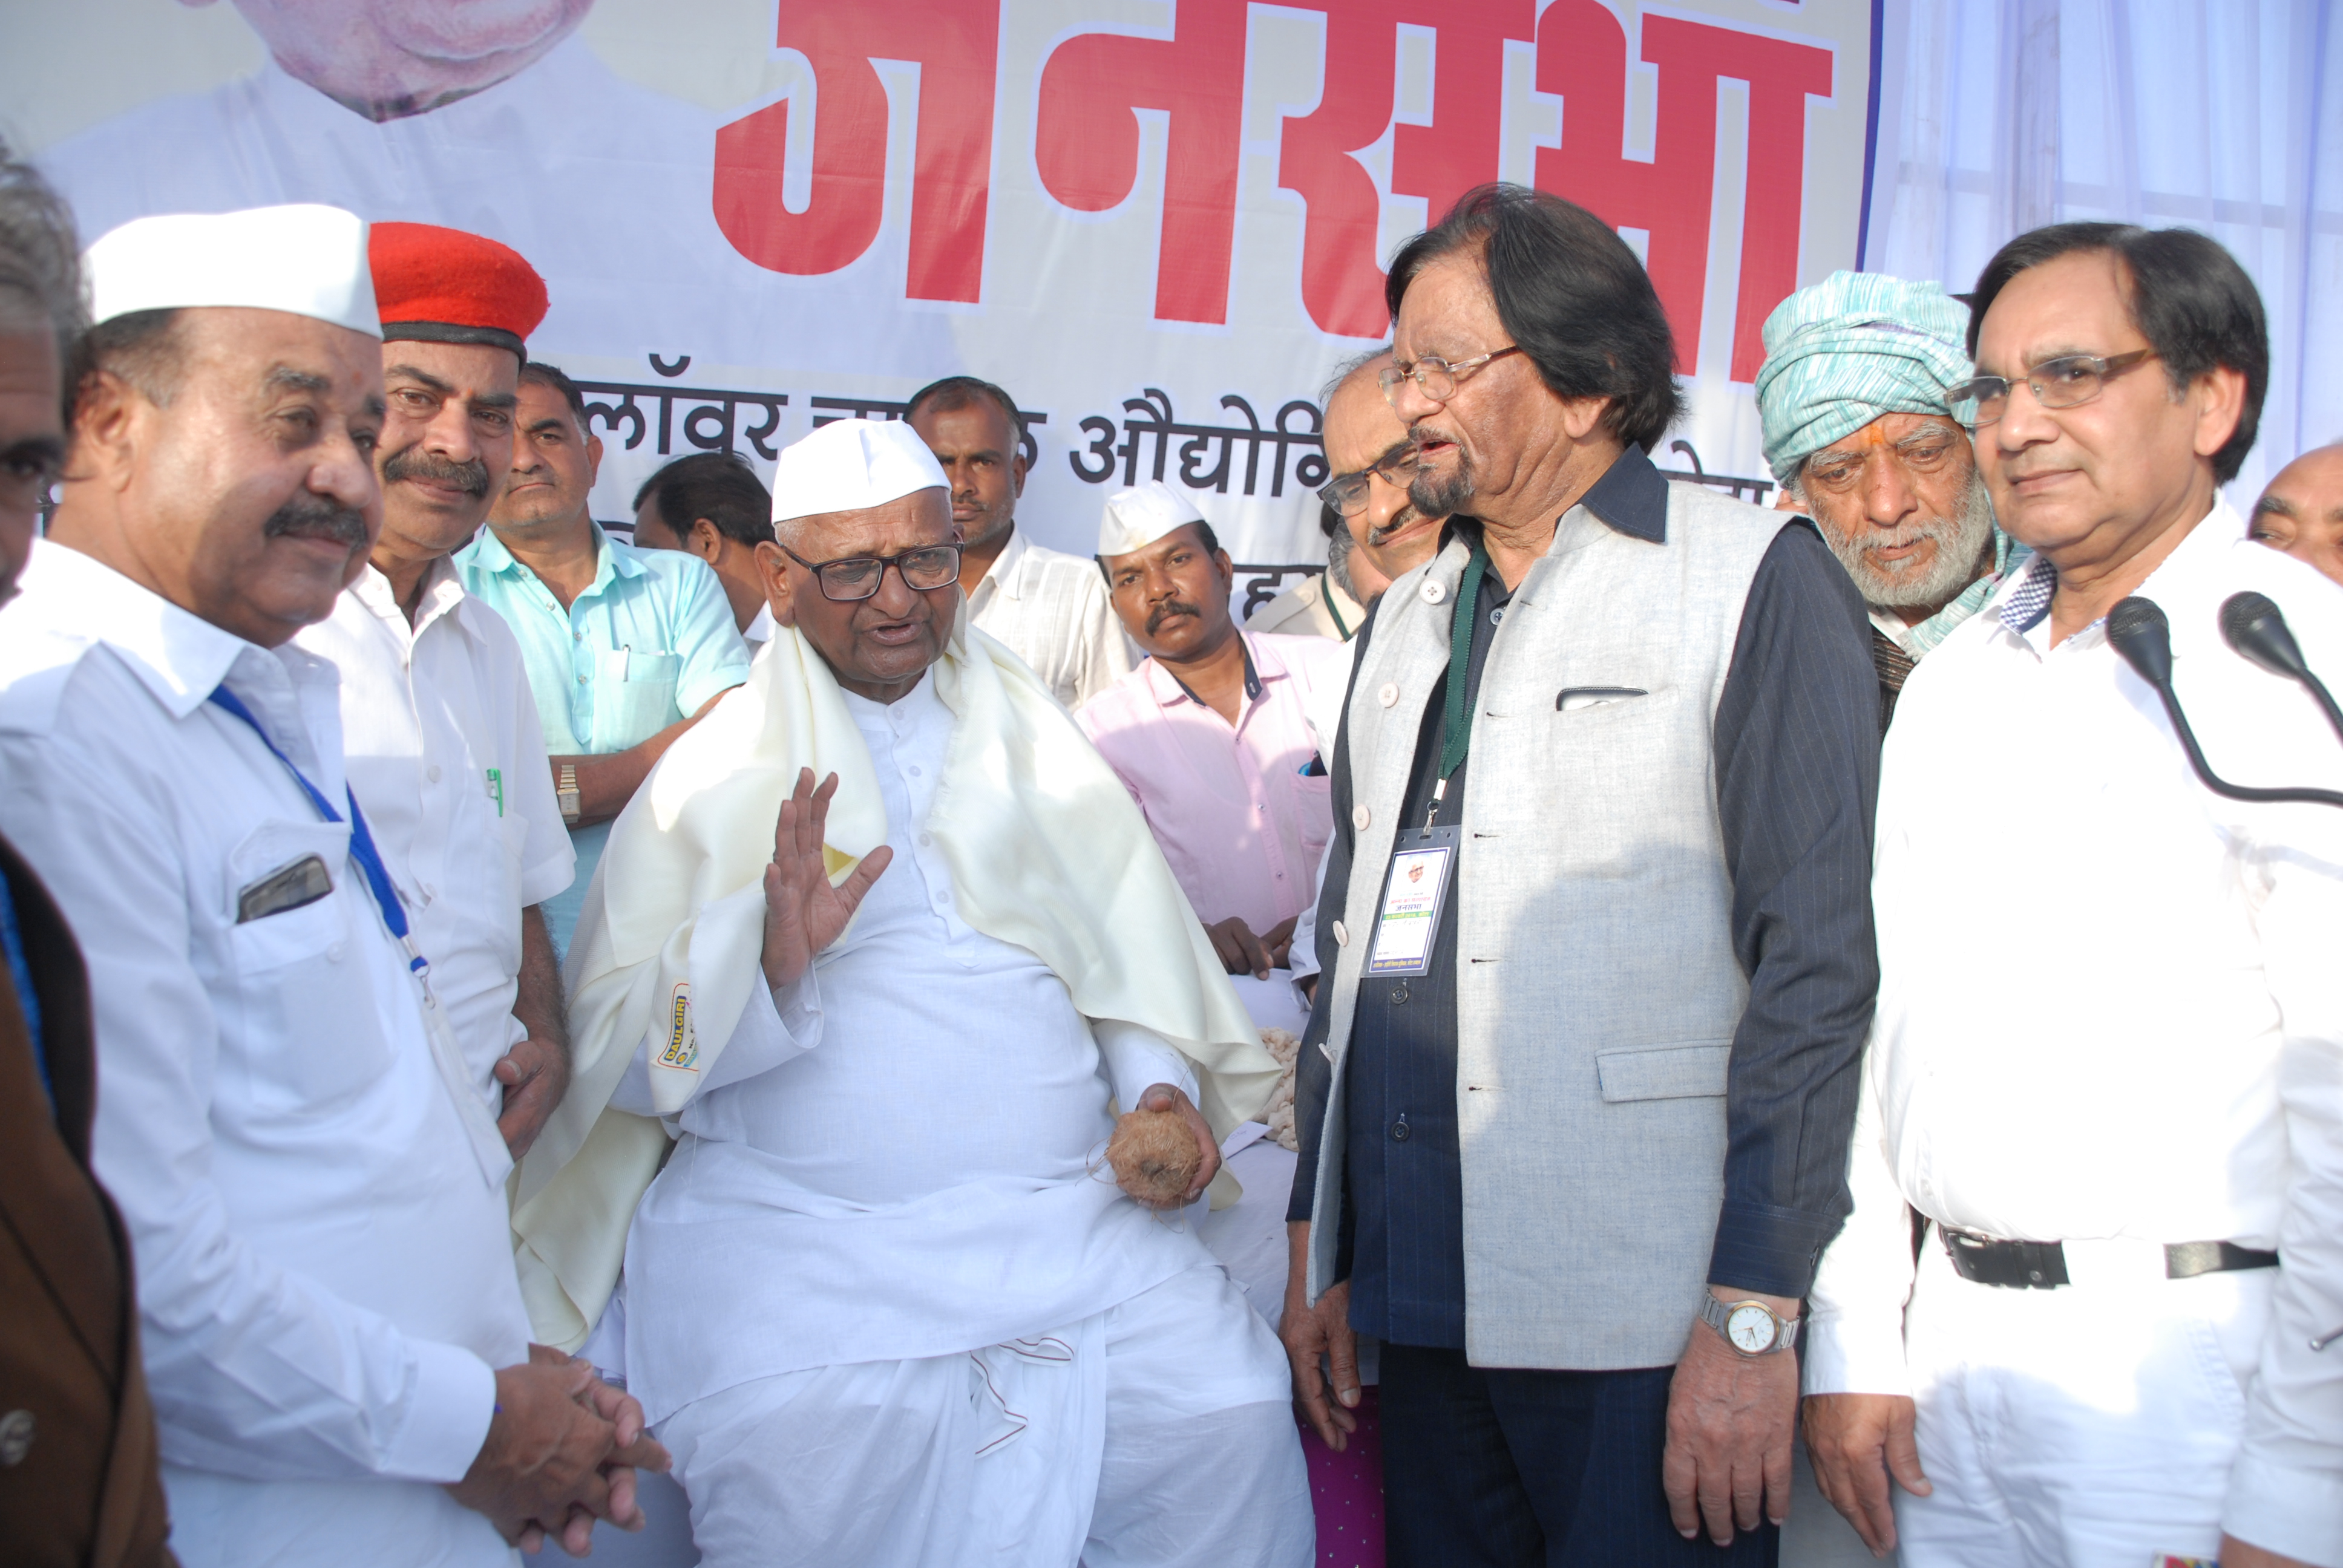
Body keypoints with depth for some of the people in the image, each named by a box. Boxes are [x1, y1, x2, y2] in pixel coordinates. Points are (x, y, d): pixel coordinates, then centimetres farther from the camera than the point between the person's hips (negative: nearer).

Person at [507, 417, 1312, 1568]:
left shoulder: (1034, 739, 16)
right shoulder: (713, 772, 6)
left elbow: (1129, 944, 20)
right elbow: (611, 1043, 1)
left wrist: (1162, 1086, 1)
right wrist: (766, 961, -17)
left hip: (1065, 1213, 3)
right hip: (795, 1245, -3)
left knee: (1235, 1418, -14)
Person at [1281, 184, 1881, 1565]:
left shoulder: (1759, 582, -4)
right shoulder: (1411, 620, 16)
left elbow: (1814, 965, -10)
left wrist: (1755, 1313, -15)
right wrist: (1321, 1249, 14)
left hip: (1646, 1324, -6)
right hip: (1423, 1304, 6)